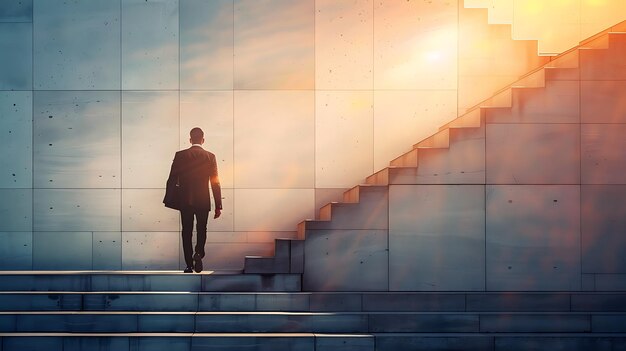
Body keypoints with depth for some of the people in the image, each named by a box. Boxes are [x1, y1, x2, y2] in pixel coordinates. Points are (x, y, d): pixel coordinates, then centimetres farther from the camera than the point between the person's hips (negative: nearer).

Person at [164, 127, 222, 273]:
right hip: (203, 201, 0)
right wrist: (218, 205, 0)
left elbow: (172, 179, -3)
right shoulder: (210, 157, -3)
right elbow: (215, 183, -4)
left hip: (184, 201, 0)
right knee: (201, 230, 16)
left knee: (187, 231, 8)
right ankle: (198, 253, -10)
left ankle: (189, 265, 6)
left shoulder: (180, 155, -4)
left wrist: (168, 200, 8)